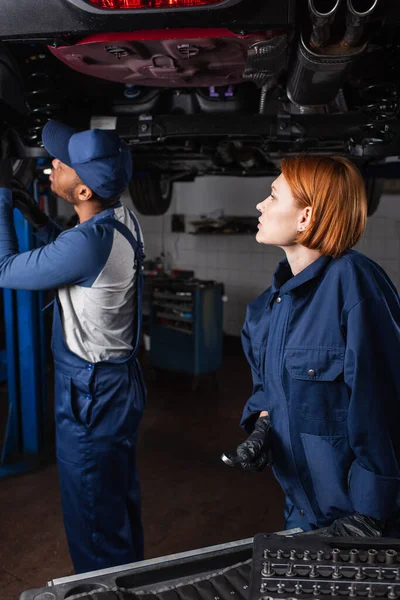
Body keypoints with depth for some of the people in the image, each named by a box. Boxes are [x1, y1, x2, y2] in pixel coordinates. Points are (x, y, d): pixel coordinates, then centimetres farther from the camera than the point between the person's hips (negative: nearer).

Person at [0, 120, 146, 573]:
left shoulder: (88, 242, -28)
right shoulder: (123, 221, -1)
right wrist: (41, 222, 6)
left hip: (90, 394, -10)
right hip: (121, 382, 10)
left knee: (92, 521, 9)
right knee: (120, 502, 25)